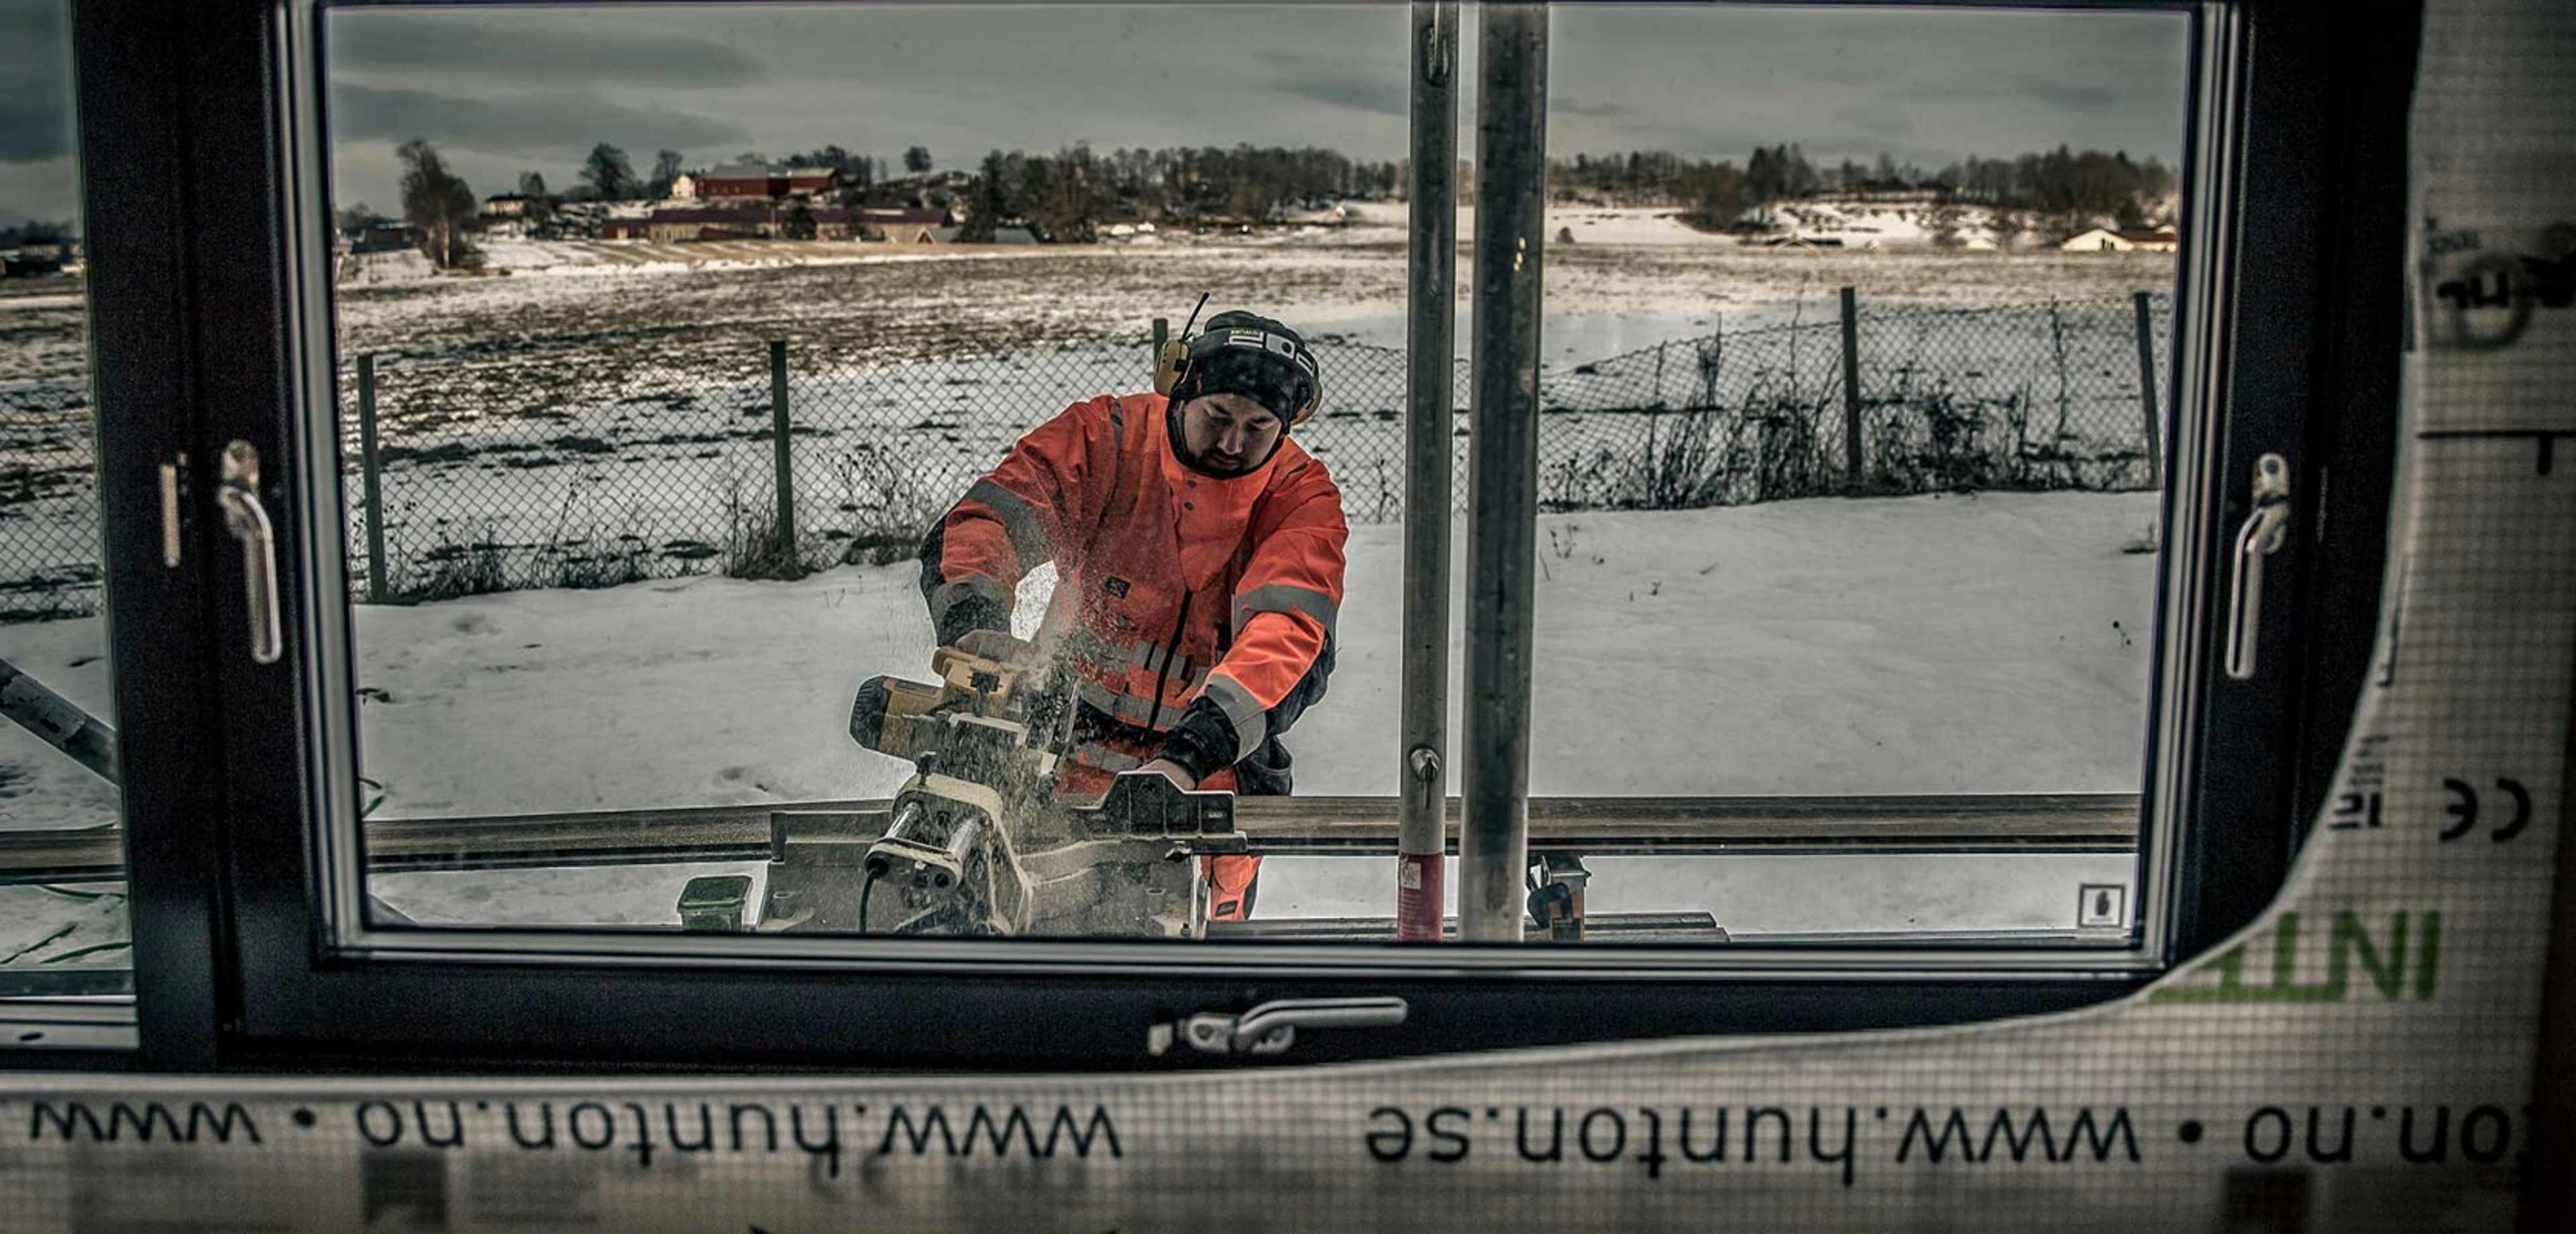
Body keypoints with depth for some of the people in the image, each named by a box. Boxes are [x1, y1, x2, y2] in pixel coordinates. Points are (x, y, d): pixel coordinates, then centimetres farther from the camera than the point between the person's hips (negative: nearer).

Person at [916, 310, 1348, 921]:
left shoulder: (1302, 495, -7)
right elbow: (981, 521, -13)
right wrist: (973, 622, -36)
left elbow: (1290, 633, -22)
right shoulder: (1104, 436, -6)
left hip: (1212, 762, 1)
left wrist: (1190, 754, -38)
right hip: (1070, 744, 0)